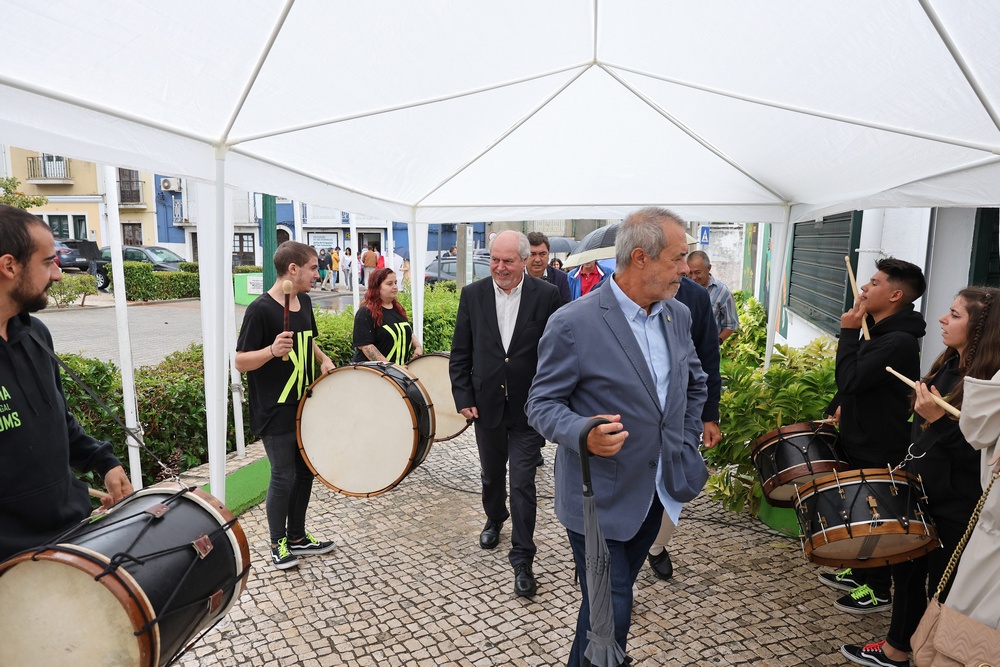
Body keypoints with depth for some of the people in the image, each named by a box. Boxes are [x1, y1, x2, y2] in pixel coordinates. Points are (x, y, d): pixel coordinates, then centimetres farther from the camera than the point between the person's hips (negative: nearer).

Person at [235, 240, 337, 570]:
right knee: (283, 476, 2)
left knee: (305, 471, 15)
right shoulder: (261, 309, -18)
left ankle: (297, 536, 31)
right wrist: (273, 350, -34)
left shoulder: (304, 301, 6)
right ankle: (278, 542, 23)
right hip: (275, 413, -8)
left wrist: (323, 359, 2)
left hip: (304, 406, 8)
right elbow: (241, 362, -17)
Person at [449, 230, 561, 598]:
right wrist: (464, 397, -3)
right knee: (491, 473, 22)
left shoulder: (546, 295, -8)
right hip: (486, 402, 3)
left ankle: (522, 560, 11)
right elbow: (460, 353, 2)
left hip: (528, 407, -3)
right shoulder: (472, 294, -2)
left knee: (523, 483, -2)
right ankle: (495, 519, 50)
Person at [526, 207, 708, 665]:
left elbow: (694, 384, 18)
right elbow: (542, 404, -14)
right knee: (610, 614, 1)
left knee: (615, 597, 23)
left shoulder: (677, 316, 2)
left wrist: (686, 446, 12)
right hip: (600, 500, -6)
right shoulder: (573, 324, -20)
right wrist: (582, 434, -32)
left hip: (656, 492, 7)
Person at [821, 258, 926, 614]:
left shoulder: (899, 342, -25)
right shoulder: (877, 331, 7)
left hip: (882, 451, -10)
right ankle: (860, 574, 40)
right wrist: (841, 407, 9)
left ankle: (878, 591, 24)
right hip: (860, 441, 10)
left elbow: (850, 379, -29)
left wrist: (848, 333, -21)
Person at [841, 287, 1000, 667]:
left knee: (942, 593, 9)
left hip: (955, 512, -9)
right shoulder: (948, 367, 4)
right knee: (906, 573, 22)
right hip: (921, 498, 9)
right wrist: (911, 471, 18)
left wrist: (940, 420, -32)